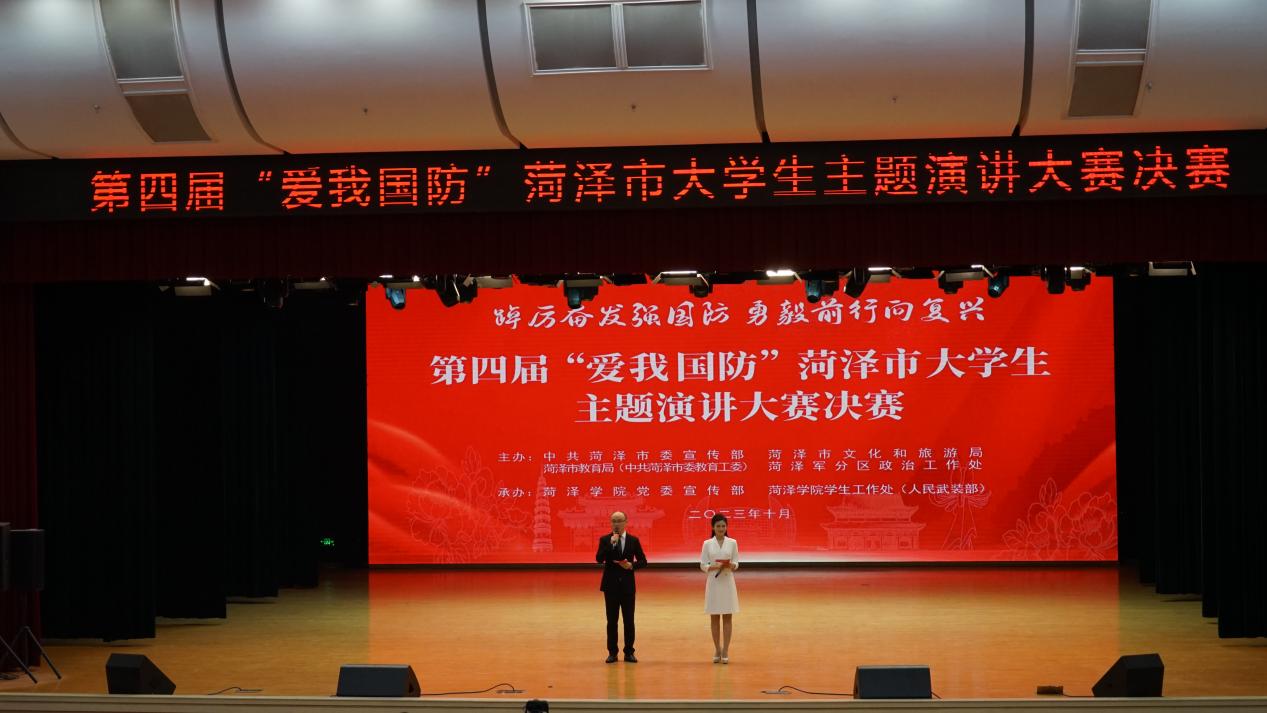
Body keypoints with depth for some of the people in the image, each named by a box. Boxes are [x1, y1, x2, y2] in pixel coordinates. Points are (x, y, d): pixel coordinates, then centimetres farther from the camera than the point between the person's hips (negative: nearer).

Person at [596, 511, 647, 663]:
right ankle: (612, 652, 9)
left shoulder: (633, 540, 4)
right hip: (611, 585, -1)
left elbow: (643, 561, 5)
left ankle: (629, 652, 11)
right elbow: (599, 559, -13)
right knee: (612, 620, 3)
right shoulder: (605, 540, 1)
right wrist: (611, 543, -20)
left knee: (629, 620, 3)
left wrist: (632, 565, -14)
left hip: (627, 585, 1)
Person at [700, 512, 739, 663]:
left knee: (727, 617, 0)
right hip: (713, 582, 0)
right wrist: (714, 567, -18)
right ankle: (717, 650, 12)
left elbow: (736, 564, 3)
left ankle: (725, 651, 2)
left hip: (727, 582, 0)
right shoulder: (707, 544, 1)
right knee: (715, 618, 4)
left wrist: (730, 565, -19)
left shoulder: (732, 543, 2)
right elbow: (703, 565, 0)